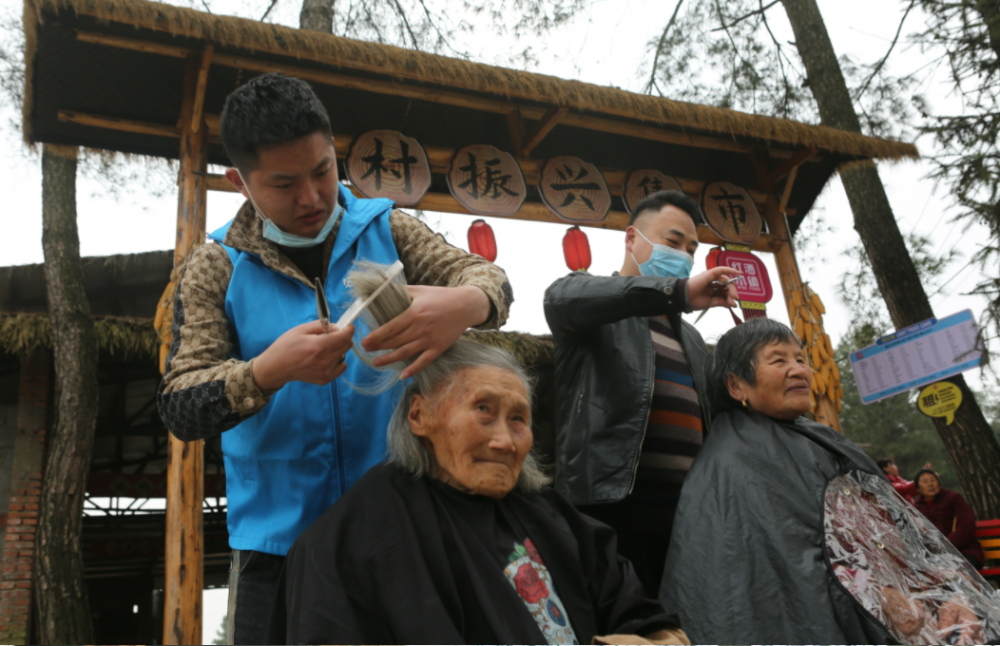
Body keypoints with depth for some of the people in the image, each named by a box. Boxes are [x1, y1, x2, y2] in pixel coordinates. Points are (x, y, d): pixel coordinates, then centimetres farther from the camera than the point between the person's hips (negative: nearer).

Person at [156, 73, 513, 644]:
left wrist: (465, 304, -34)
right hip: (277, 536, 0)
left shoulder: (387, 231, 0)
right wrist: (268, 372, -29)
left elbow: (486, 277, -8)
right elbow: (179, 409, -8)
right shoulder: (217, 269, -2)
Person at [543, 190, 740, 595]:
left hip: (687, 510, 7)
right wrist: (678, 292, -28)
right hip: (613, 500, -6)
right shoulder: (594, 299, 7)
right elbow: (562, 299, -19)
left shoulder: (690, 337, 29)